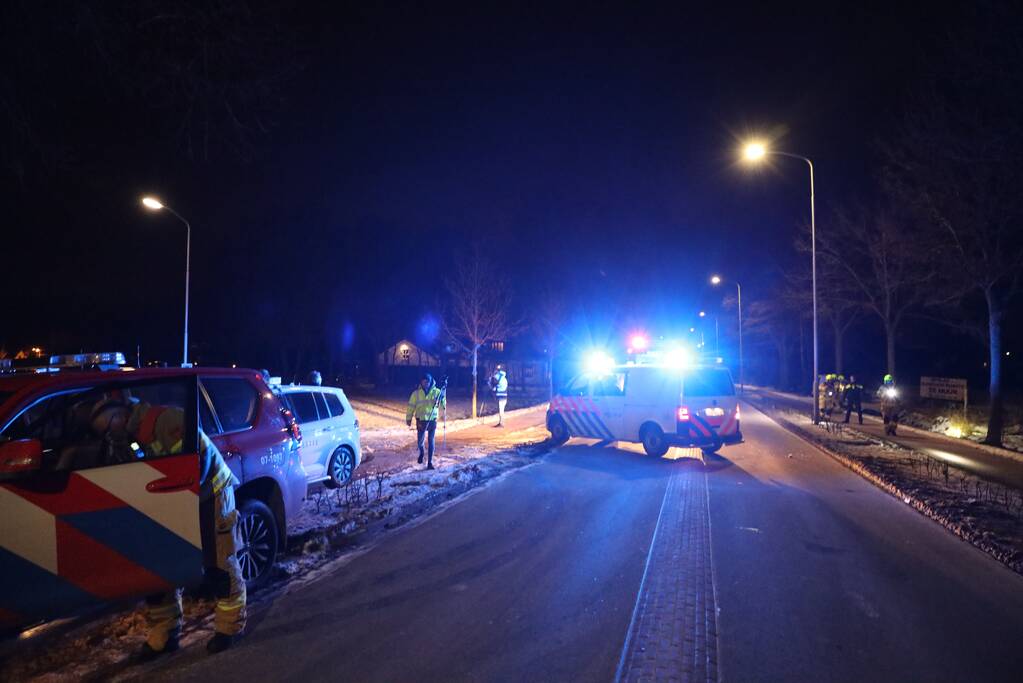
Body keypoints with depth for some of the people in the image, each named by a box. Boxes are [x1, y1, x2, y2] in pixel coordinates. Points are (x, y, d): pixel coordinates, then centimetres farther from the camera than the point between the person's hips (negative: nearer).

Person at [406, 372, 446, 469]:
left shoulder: (437, 392, -4)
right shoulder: (416, 393, -4)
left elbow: (442, 405, -2)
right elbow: (411, 406, 1)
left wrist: (443, 397, -19)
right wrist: (408, 418, 1)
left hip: (432, 421, 0)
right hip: (421, 421, 0)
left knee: (431, 442, 2)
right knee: (420, 441, 8)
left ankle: (430, 462, 12)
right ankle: (421, 452, 41)